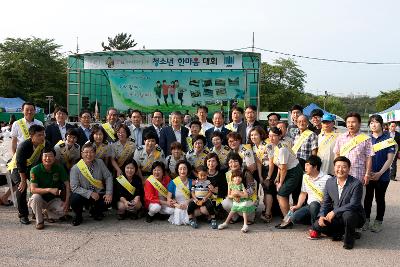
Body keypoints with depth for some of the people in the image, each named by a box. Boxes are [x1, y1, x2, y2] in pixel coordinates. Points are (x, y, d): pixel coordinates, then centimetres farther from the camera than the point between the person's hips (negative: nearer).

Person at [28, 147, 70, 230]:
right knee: (35, 197, -35)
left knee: (64, 210, -25)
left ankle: (49, 213, 11)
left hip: (54, 199, 2)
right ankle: (39, 221, -11)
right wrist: (49, 190, -35)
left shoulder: (59, 168, -8)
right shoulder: (35, 170, -16)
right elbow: (33, 190, -23)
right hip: (40, 199, -1)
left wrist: (67, 201, -19)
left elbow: (67, 185, -8)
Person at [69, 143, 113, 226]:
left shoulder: (100, 163, -2)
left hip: (99, 195, 3)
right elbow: (75, 188, -15)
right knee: (75, 199, -33)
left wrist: (109, 193, -14)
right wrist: (90, 193, -24)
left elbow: (108, 177, -1)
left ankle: (95, 211, 13)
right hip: (84, 196, -3)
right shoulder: (75, 168, -11)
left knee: (108, 200, -24)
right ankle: (78, 216, 2)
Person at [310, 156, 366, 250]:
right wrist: (322, 216, -12)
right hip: (336, 217, 5)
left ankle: (349, 238, -9)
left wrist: (334, 212, -26)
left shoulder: (356, 184, -17)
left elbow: (353, 205, -23)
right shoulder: (330, 182, 0)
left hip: (354, 216, -4)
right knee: (317, 225, -15)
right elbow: (325, 202, 6)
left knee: (347, 214, -38)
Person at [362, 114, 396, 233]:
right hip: (368, 174, 2)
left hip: (382, 175, -2)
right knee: (368, 197, 11)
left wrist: (379, 173, -14)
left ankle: (378, 222, 20)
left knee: (380, 198, 9)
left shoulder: (388, 139, -5)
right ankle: (366, 220, 22)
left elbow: (390, 159, -7)